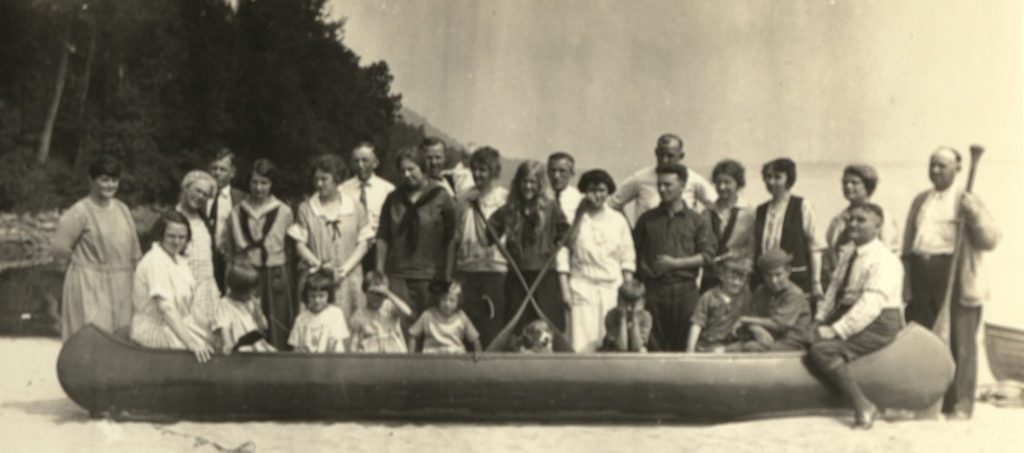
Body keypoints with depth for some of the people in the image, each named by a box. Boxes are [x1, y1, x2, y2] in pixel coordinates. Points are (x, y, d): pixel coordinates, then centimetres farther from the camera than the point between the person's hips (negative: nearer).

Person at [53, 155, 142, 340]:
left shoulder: (122, 209, 11)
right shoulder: (79, 212, -9)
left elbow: (135, 253, 14)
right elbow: (60, 248, -12)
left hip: (121, 287, 6)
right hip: (89, 286, -6)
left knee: (121, 337, 8)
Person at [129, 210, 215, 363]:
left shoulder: (178, 260, 9)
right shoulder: (155, 262, -18)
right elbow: (166, 308, -26)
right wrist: (191, 343, -32)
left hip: (179, 324, 8)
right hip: (157, 331, -8)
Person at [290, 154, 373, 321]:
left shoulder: (355, 207, 7)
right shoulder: (306, 209, 5)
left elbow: (364, 242, 4)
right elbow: (300, 244, 2)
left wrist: (346, 268, -8)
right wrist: (319, 265, -13)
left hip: (348, 279, 1)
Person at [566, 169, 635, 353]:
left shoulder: (618, 220, 10)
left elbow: (627, 257, 12)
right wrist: (564, 288, -1)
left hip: (613, 288, 2)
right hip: (582, 286, -2)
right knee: (582, 344, -7)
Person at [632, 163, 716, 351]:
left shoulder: (697, 221, 8)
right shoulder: (647, 219, 13)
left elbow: (707, 255, 0)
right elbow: (634, 251, 14)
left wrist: (675, 263, -8)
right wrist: (642, 269, -2)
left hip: (685, 288, -1)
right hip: (654, 288, 1)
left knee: (684, 344, -1)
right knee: (654, 345, -2)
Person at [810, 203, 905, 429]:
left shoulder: (884, 260, -16)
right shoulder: (848, 252, 12)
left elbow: (870, 305, -24)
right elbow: (834, 288, 12)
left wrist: (835, 331, -27)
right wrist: (820, 320, -1)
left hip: (878, 325, -9)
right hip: (848, 314, 9)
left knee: (822, 351, -25)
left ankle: (863, 406, -17)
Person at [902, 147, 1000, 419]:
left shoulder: (967, 201, 1)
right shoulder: (920, 200, 18)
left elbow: (990, 240, -6)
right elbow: (908, 241, 21)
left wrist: (975, 215, -20)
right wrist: (906, 278, 14)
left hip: (956, 281, -5)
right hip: (922, 279, 6)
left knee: (959, 344, -3)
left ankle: (959, 406, 2)